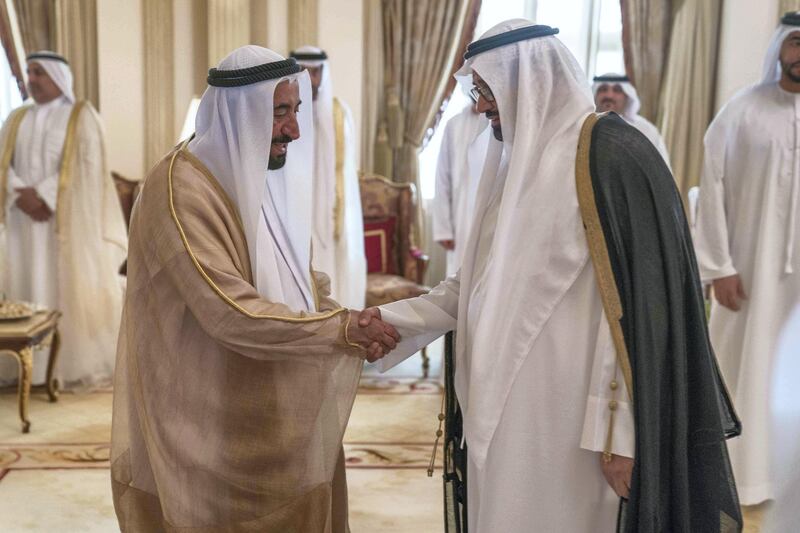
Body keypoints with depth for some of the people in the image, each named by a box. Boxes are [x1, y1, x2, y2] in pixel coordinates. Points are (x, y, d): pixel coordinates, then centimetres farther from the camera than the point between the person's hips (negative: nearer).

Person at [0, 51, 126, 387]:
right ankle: (32, 364, 6)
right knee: (28, 287, 2)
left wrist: (43, 195, -17)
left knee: (71, 287, -5)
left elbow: (85, 166, -11)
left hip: (68, 218, -4)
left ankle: (80, 364, 1)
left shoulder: (81, 115, 0)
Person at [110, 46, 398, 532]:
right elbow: (233, 314, -27)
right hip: (210, 421, -8)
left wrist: (349, 323, -9)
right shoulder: (181, 191, -22)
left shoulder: (264, 177, 5)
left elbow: (297, 278, 10)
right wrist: (341, 329, -21)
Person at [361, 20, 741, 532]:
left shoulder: (609, 156, -14)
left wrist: (620, 431, -18)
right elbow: (483, 284, 15)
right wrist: (394, 318, 7)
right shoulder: (523, 161, 12)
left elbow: (634, 306, -18)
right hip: (514, 409, 8)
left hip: (571, 417, -7)